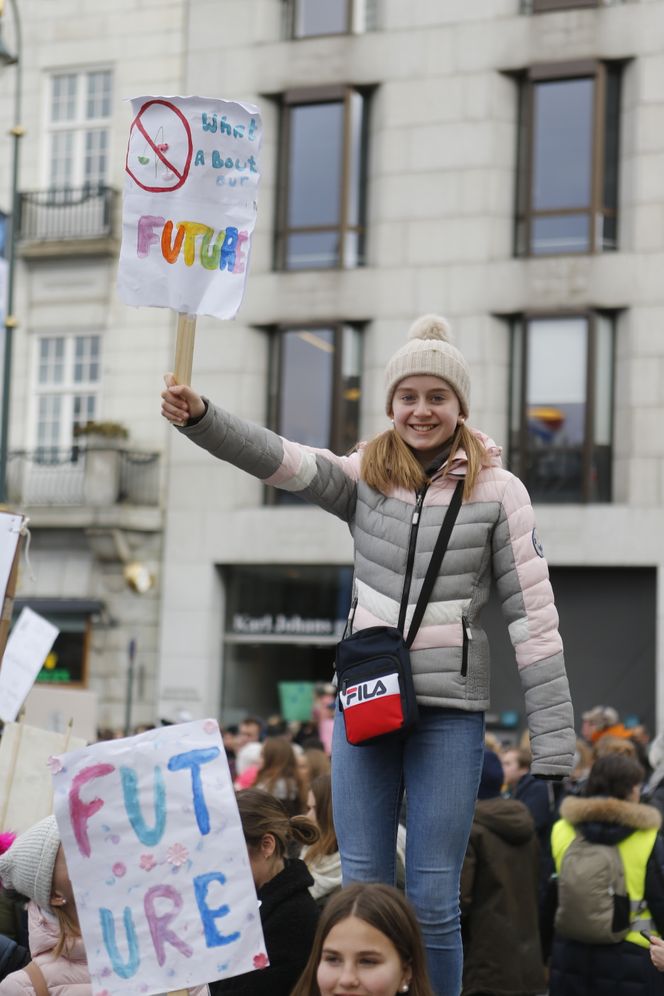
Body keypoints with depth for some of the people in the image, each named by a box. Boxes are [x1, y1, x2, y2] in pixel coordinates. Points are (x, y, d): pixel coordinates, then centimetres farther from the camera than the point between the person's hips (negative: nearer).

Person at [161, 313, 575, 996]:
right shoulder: (366, 477, 6)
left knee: (431, 901, 1)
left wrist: (554, 742, -9)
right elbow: (278, 460, -11)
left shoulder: (497, 491, -3)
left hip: (449, 708, -3)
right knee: (363, 893, 7)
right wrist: (199, 418, -29)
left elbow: (532, 615, -5)